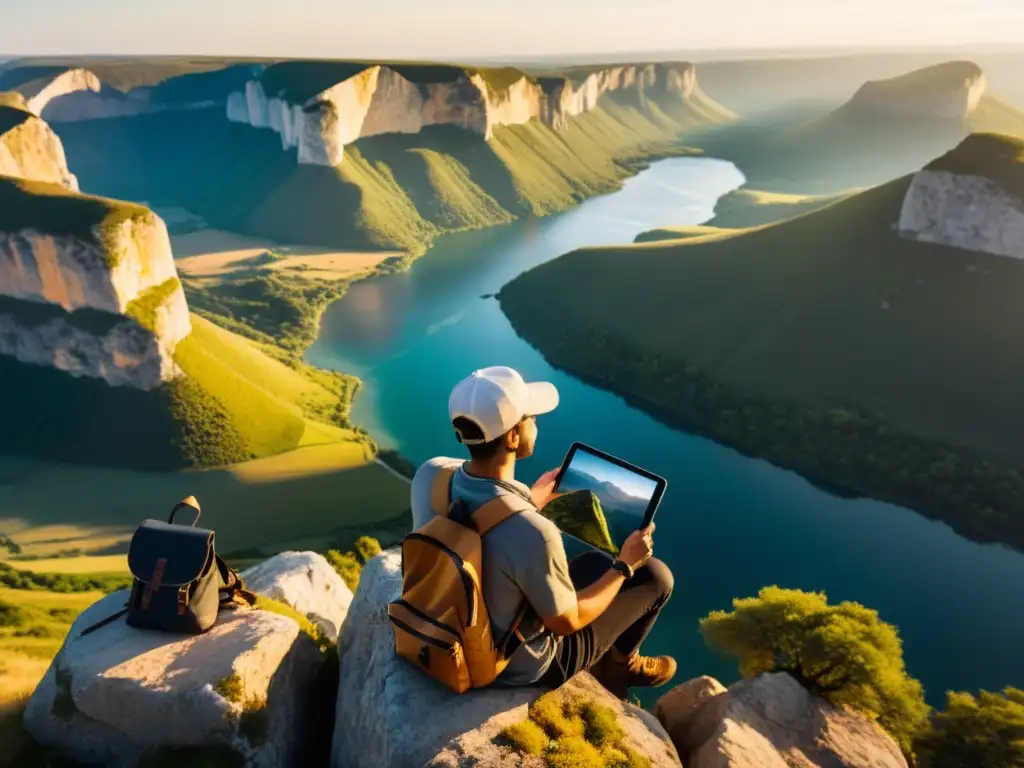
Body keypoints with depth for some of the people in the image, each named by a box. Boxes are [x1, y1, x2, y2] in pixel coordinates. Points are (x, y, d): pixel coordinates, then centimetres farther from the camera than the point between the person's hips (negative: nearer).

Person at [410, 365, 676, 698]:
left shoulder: (429, 474, -20)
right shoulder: (533, 534, -40)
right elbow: (566, 623, -21)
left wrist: (531, 501, 7)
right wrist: (625, 565, -8)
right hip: (525, 665, -6)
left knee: (595, 562, 24)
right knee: (655, 575, 9)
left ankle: (609, 661, 43)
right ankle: (618, 664, 36)